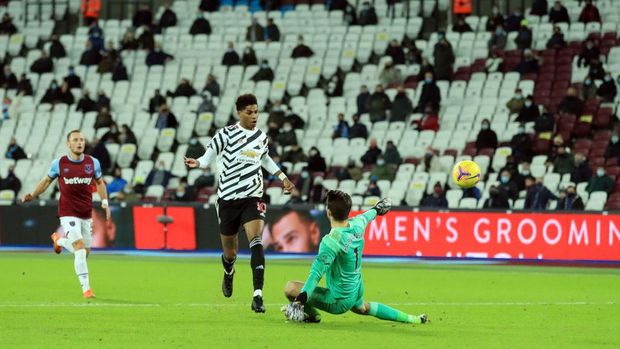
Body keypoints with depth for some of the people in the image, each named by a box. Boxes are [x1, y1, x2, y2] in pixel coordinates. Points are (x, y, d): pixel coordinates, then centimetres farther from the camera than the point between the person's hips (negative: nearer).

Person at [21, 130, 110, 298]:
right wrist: (32, 195, 1)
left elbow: (100, 182, 17)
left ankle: (59, 240, 39)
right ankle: (86, 288, -13)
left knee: (85, 252, 10)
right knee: (80, 250, -17)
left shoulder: (92, 162, 2)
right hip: (68, 213, -4)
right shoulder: (59, 163, -4)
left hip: (86, 214, 4)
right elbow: (47, 180, 11)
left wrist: (104, 202, 6)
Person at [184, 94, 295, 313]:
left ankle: (257, 296, -26)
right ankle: (228, 274, 48)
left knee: (256, 241, -21)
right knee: (229, 250, 9)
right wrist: (197, 163, -25)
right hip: (228, 198, -2)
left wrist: (282, 177, 28)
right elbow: (209, 157, -4)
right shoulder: (226, 134, -4)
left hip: (253, 198, 2)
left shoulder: (261, 137, 10)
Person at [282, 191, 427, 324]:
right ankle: (412, 319, 51)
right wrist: (376, 210, 44)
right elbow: (365, 217, 19)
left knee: (290, 288, -10)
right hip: (357, 290, 8)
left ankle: (311, 315, 20)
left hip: (339, 302, -8)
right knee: (363, 308, 41)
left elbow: (318, 271, -39)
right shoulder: (357, 225, -7)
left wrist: (301, 298, -47)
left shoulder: (331, 241, -29)